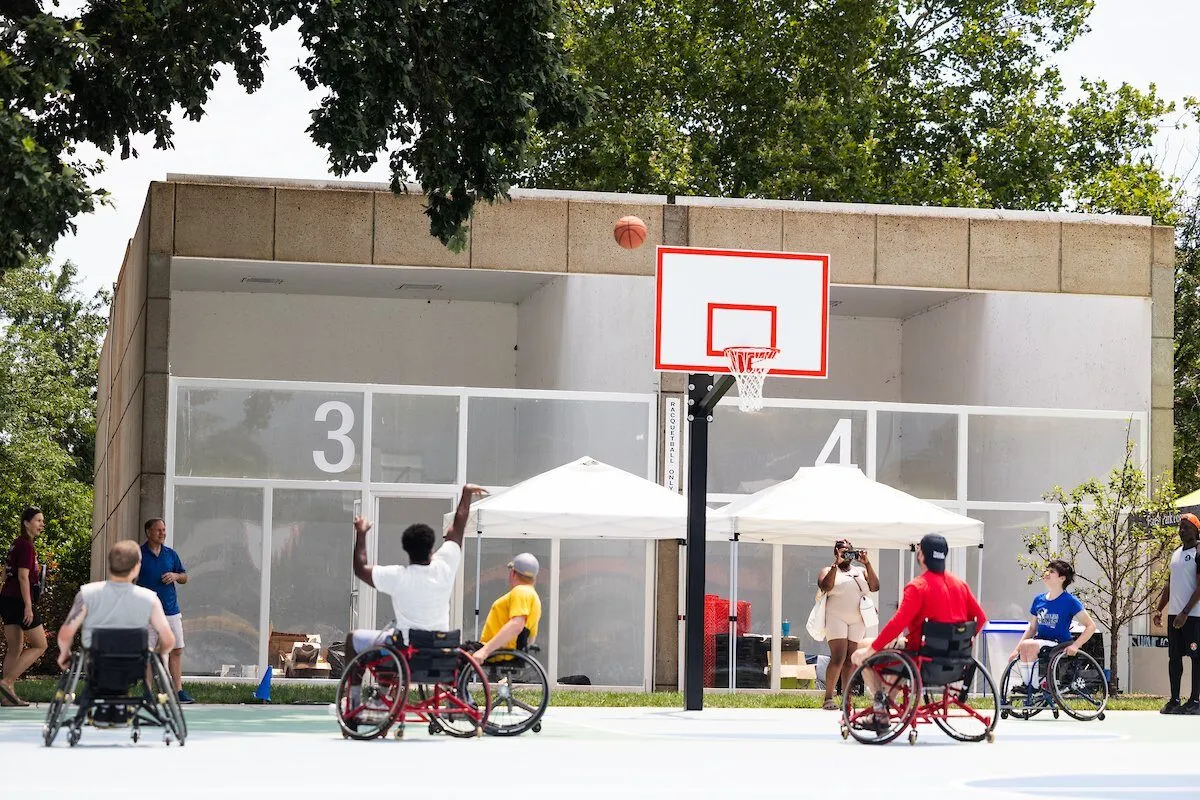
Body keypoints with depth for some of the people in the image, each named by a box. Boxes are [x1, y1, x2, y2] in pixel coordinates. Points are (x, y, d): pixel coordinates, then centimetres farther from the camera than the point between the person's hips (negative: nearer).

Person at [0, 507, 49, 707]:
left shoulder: (18, 544, 17)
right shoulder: (26, 545, -12)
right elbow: (23, 577, -19)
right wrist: (28, 607, -21)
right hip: (19, 601, -10)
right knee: (40, 645, -3)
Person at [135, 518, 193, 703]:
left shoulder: (171, 554, 12)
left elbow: (184, 578, 18)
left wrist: (175, 576, -4)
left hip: (172, 611, 5)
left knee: (176, 651, 4)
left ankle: (178, 690, 9)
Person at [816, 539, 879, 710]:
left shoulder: (860, 571, 18)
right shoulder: (829, 571, 9)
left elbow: (875, 587, 4)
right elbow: (826, 586, -12)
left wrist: (867, 564, -2)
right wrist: (836, 564, -14)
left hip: (857, 621, 4)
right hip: (836, 618, -4)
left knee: (851, 661, 2)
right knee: (838, 657, -16)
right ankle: (828, 698, -14)